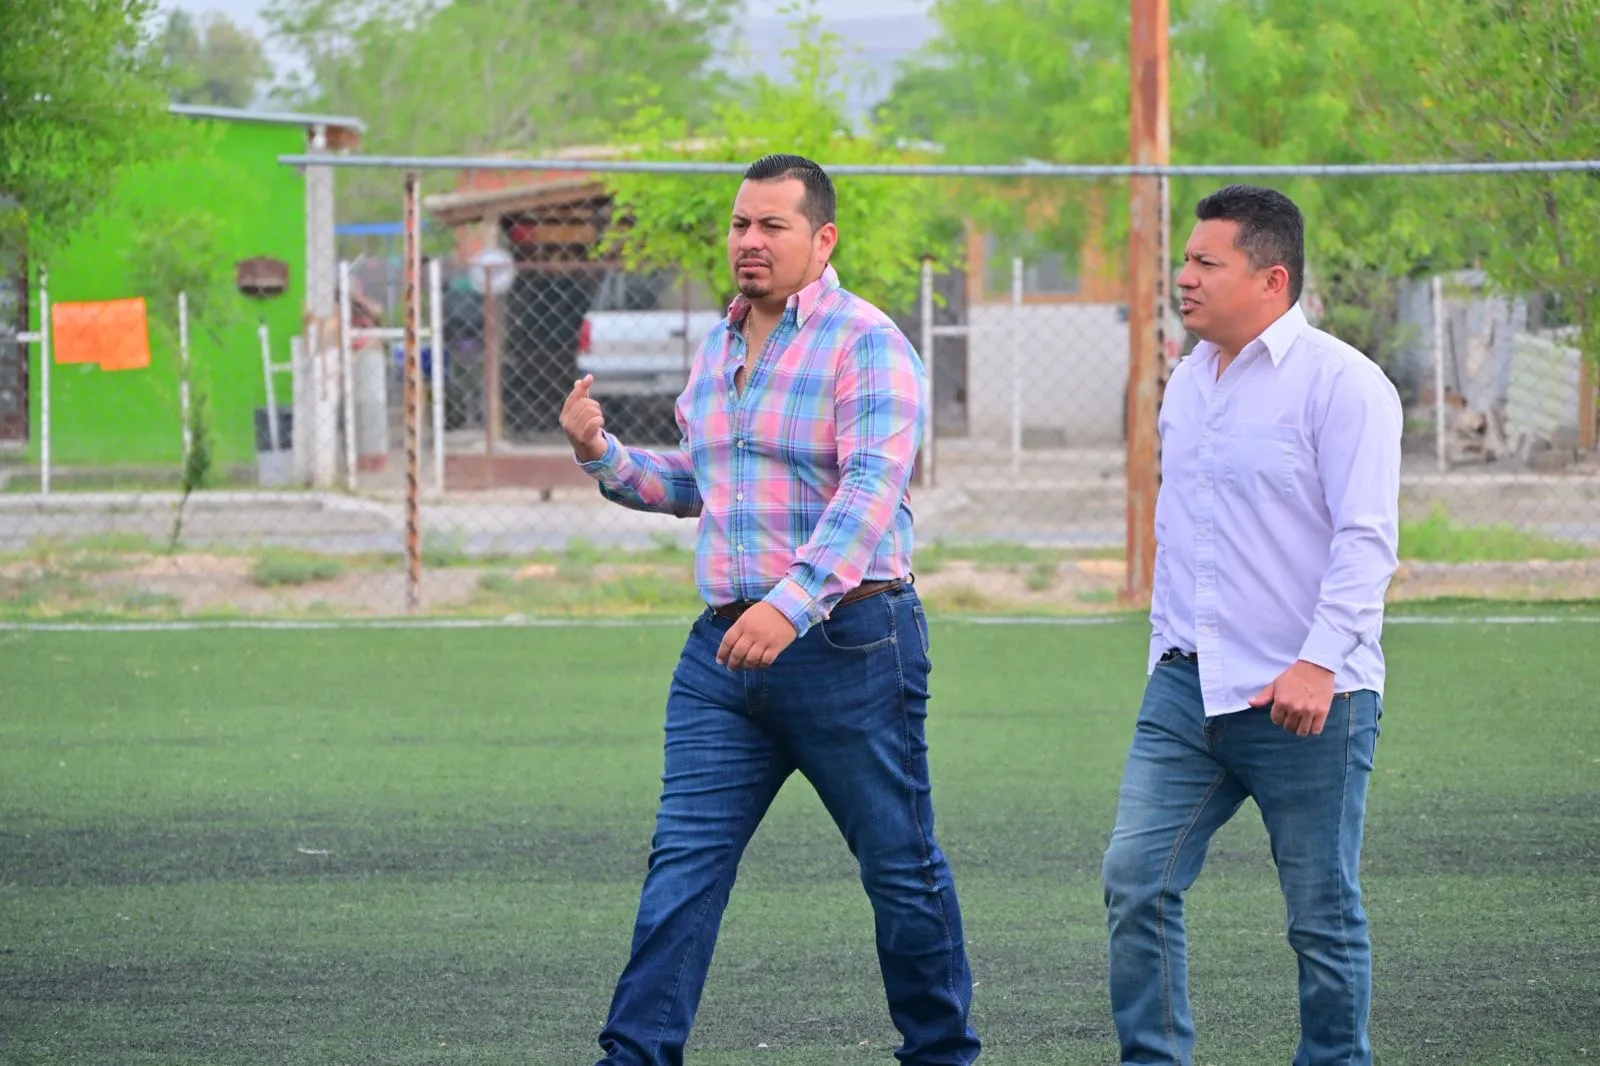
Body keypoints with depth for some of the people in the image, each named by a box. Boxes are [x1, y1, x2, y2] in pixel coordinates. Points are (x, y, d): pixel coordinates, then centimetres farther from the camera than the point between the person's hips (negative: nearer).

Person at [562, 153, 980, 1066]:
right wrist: (603, 454, 6)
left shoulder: (867, 345, -11)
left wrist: (792, 603, -36)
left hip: (846, 642, -6)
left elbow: (871, 491, -23)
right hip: (724, 647, 6)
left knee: (901, 867, 6)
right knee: (684, 862, -2)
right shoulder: (719, 348, 14)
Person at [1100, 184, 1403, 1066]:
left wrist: (1320, 663, -25)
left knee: (1322, 913, 2)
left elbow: (1366, 538, -16)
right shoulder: (1189, 382, 14)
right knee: (1136, 880, -5)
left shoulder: (1340, 383, -9)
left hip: (1305, 696, -6)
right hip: (1189, 686, 7)